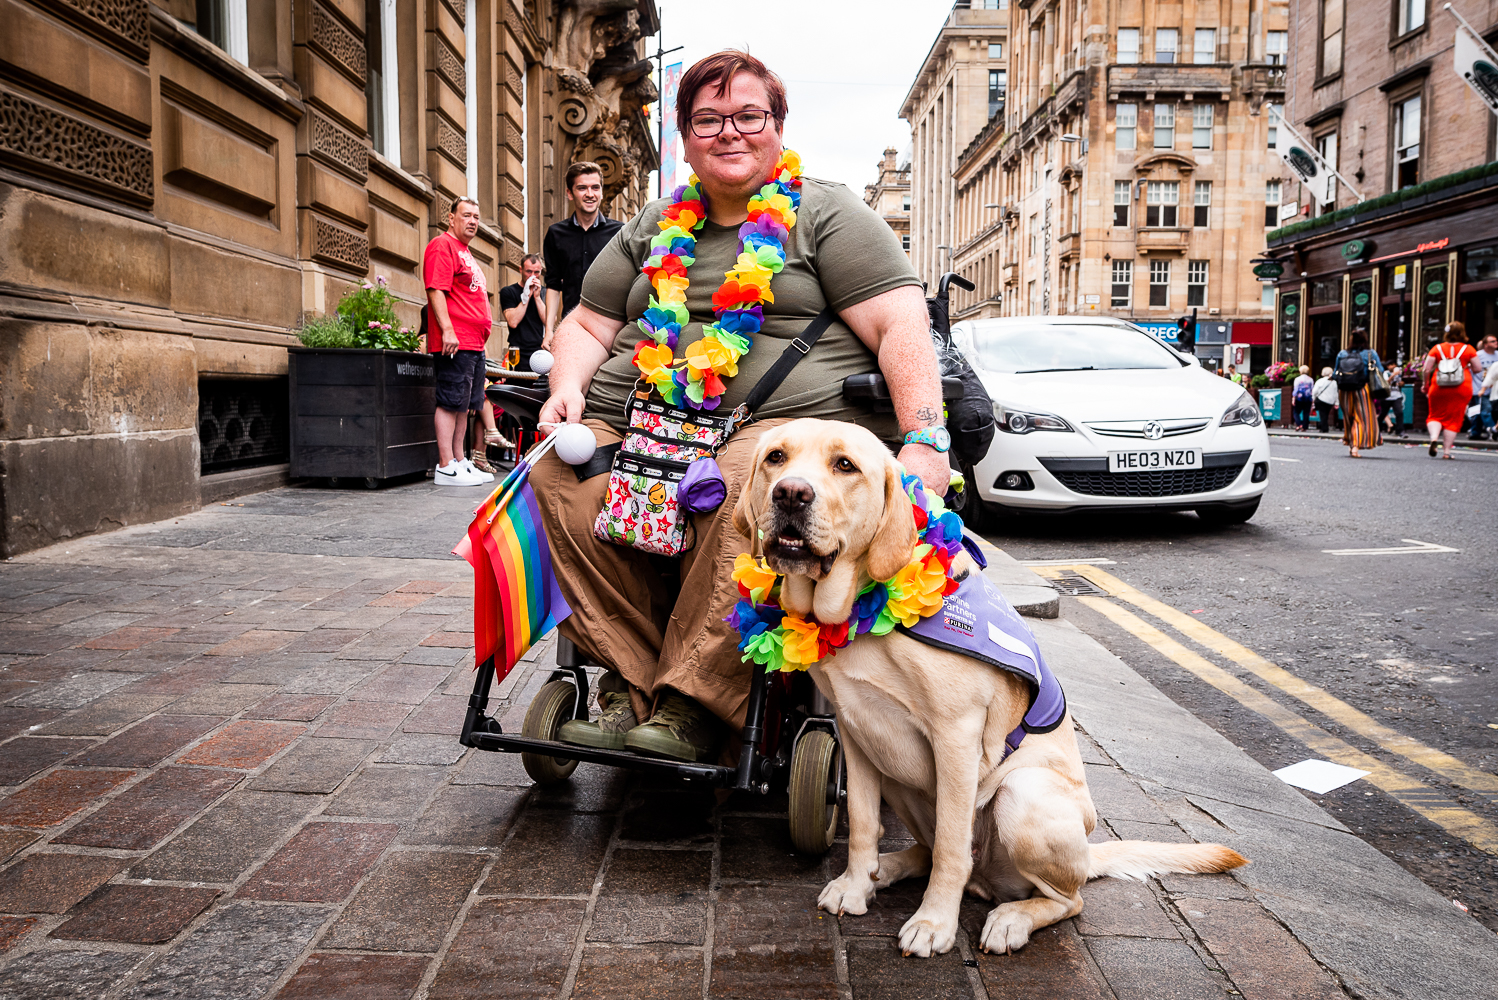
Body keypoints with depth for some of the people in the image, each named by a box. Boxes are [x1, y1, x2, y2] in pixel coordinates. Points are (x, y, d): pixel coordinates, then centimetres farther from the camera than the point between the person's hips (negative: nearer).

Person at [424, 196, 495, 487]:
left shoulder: (466, 254, 24)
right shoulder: (442, 245, -6)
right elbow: (436, 290, -16)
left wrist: (482, 329, 24)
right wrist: (447, 330, -24)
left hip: (474, 343, 10)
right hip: (454, 343, -10)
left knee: (464, 405, 12)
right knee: (451, 402, -9)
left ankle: (459, 461, 17)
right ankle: (446, 467, -8)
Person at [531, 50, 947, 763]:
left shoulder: (827, 214, 9)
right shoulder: (653, 228, 24)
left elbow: (901, 326, -2)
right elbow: (587, 325, 25)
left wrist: (924, 440, -18)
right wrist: (568, 387, 1)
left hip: (789, 418, -4)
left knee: (746, 484, -38)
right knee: (561, 470, -24)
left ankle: (695, 703, -27)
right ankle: (630, 678, -17)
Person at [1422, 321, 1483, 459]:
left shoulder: (1437, 348, 1)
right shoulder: (1468, 349, 0)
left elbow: (1426, 370, -2)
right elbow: (1477, 369, 1)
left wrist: (1425, 385, 12)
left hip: (1439, 388, 0)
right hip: (1462, 389, 0)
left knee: (1435, 416, 13)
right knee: (1454, 419, 6)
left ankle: (1434, 437, -17)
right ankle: (1446, 451, 4)